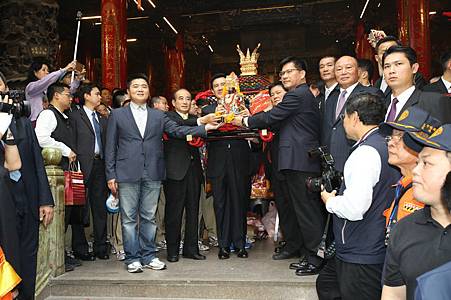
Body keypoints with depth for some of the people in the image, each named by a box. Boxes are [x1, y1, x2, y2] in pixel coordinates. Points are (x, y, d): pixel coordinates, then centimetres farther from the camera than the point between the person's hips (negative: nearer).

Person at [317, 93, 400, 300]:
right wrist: (339, 195, 8)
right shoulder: (383, 145, 7)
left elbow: (354, 209, -30)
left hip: (361, 257, -9)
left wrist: (330, 200, -11)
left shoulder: (366, 152, -22)